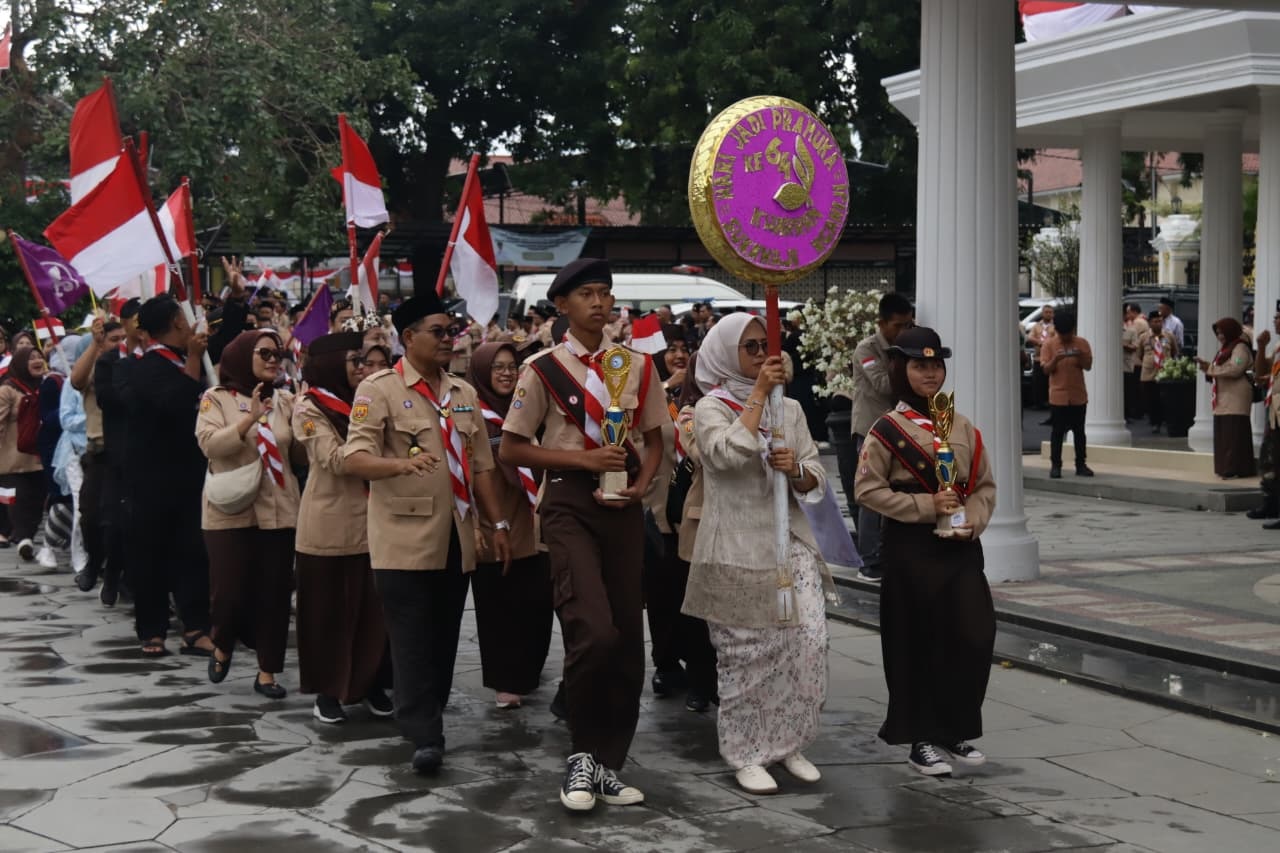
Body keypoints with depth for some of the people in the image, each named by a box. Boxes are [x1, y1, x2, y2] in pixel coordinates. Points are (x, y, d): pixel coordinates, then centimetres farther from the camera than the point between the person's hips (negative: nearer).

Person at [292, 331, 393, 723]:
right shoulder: (309, 408, -4)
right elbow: (335, 460, -15)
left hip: (369, 522, 5)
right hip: (328, 526, -5)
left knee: (372, 607, 5)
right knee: (329, 610, 4)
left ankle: (370, 683, 17)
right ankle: (327, 690, 13)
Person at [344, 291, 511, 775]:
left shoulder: (464, 394, 15)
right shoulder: (380, 389, -5)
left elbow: (481, 466, 19)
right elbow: (355, 459, -15)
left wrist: (498, 523, 12)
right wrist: (401, 464, -34)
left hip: (456, 538, 6)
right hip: (405, 539, -6)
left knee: (445, 636, 10)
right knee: (413, 639, -6)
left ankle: (428, 719, 22)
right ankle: (424, 736, -6)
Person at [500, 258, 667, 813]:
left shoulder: (637, 366, 8)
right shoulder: (544, 369, -3)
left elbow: (654, 440, 16)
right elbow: (511, 449, -3)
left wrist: (642, 484, -4)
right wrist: (583, 459, -14)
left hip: (622, 504, 4)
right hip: (569, 501, -4)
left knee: (629, 639, 5)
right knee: (594, 632, -20)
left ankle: (607, 765, 19)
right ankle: (582, 755, 1)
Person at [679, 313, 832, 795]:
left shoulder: (789, 408, 14)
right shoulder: (711, 408, 0)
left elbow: (815, 482, 12)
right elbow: (728, 453, -22)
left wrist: (795, 470, -10)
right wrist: (759, 393, -17)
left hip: (790, 542, 4)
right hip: (738, 549, -4)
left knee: (808, 641, -5)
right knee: (746, 652, -2)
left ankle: (789, 743, 11)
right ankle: (747, 754, 10)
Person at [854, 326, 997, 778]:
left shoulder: (963, 427, 8)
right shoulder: (888, 429, -5)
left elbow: (985, 485, 12)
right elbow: (868, 489, -9)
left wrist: (974, 520, -7)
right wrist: (927, 507, -15)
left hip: (960, 546, 4)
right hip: (911, 548, -4)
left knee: (974, 636, 0)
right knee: (918, 642, 2)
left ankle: (958, 731, 17)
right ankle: (921, 739, 14)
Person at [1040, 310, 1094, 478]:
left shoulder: (1082, 343, 2)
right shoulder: (1049, 345, -1)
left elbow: (1088, 366, 0)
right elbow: (1045, 369, -5)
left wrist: (1081, 356, -20)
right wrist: (1055, 359, -24)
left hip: (1078, 395, 2)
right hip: (1058, 396, -2)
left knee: (1079, 431, 8)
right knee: (1058, 431, 1)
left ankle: (1081, 464, 14)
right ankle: (1055, 465, 5)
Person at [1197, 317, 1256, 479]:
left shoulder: (1240, 348, -7)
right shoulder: (1225, 349, 23)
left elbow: (1235, 369, -20)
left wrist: (1211, 368, -15)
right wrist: (1208, 366, 7)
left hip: (1236, 398, -9)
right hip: (1223, 399, 9)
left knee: (1234, 433, -11)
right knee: (1223, 434, 7)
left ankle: (1236, 469, -12)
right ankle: (1226, 468, 10)